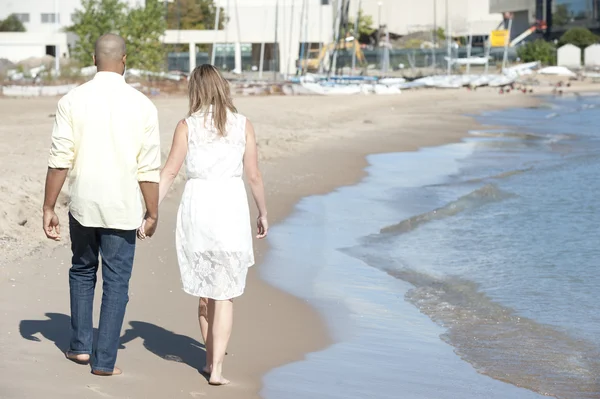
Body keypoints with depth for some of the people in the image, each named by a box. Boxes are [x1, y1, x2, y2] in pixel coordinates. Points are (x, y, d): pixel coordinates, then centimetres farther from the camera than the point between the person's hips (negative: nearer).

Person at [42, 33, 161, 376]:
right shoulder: (142, 105, -6)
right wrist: (152, 212, 6)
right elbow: (149, 169, -5)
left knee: (83, 271, 22)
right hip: (122, 207, -1)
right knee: (116, 281, 8)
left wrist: (49, 208, 1)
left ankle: (81, 345, 24)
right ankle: (105, 360, 7)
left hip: (83, 205, 1)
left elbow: (60, 160, -7)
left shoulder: (73, 101, -6)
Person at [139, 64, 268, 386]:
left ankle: (211, 357, 29)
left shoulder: (187, 126, -2)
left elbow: (169, 173, -3)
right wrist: (263, 212, 15)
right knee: (225, 293, 4)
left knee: (205, 289, 18)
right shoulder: (242, 125, -1)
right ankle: (216, 367, -4)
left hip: (197, 206, 1)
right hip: (231, 207, -1)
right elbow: (254, 175, 2)